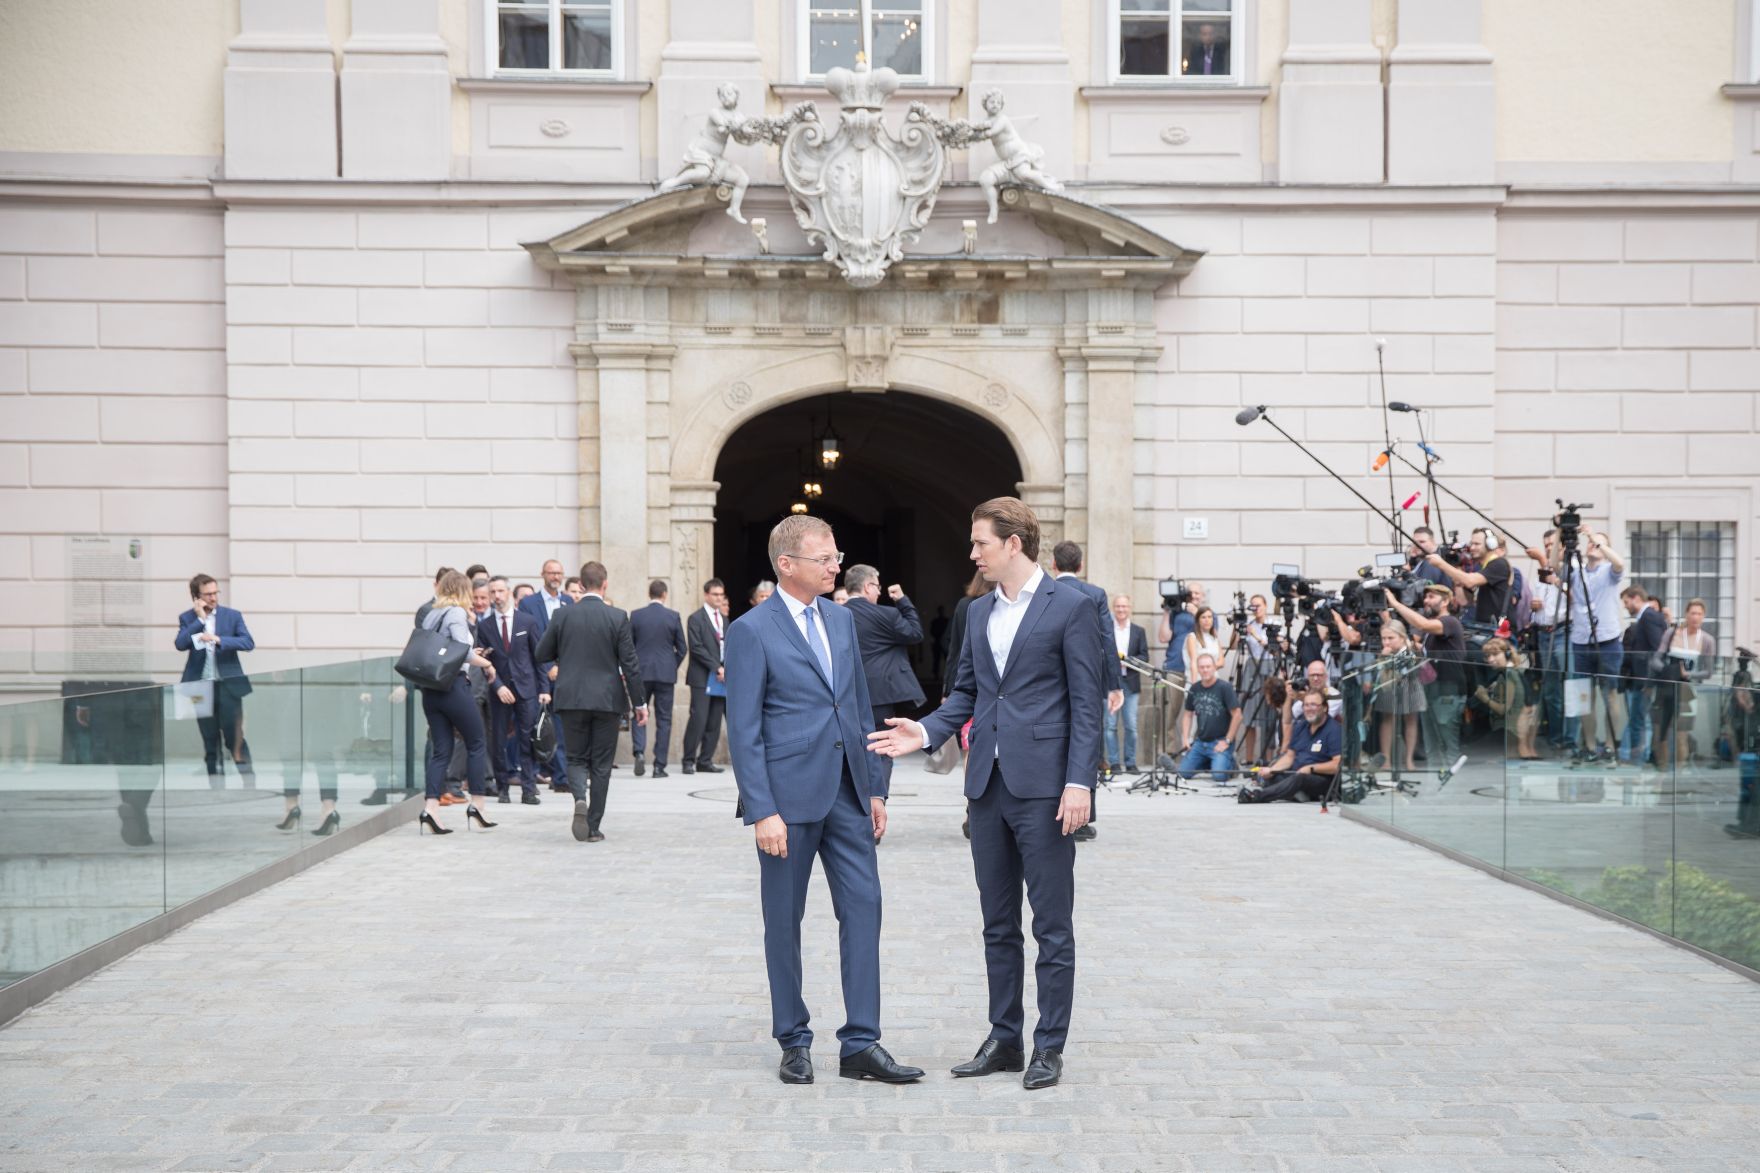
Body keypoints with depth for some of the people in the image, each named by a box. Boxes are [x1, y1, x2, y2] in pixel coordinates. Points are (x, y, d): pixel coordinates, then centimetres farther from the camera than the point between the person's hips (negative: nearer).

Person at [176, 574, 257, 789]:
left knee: (235, 737, -3)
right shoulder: (187, 618, 5)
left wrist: (219, 639, -21)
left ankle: (250, 781, 3)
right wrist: (200, 619, -12)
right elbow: (180, 644, -10)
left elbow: (249, 643, -8)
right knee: (210, 740, 7)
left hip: (228, 685, -2)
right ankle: (217, 786, 13)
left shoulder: (232, 615, 2)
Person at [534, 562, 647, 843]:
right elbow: (630, 664, -6)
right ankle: (593, 827, 9)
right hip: (607, 700, -1)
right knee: (601, 764, 7)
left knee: (577, 758, 13)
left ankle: (580, 799, -16)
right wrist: (640, 703, 1)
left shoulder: (562, 615, -3)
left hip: (571, 699, 1)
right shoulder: (618, 617, -7)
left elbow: (542, 655, 5)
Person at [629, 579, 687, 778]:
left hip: (641, 673, 1)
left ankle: (639, 752, -13)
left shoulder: (636, 616, -1)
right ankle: (659, 766, 4)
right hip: (666, 674, -1)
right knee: (663, 719, 5)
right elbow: (682, 649, 1)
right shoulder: (673, 616, -3)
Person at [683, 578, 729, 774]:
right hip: (702, 677, -6)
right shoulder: (696, 618, -2)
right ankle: (689, 761, -2)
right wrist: (717, 668, -14)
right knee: (698, 719, -10)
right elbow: (696, 647, -10)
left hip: (721, 676, 6)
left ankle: (705, 760, 9)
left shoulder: (724, 619, 19)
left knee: (714, 723, 4)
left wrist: (726, 669, 3)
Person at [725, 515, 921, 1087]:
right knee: (784, 923, 6)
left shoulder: (842, 619, 11)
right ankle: (794, 1043, 19)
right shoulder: (751, 631, -7)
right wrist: (762, 811, -16)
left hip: (846, 793, 5)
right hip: (789, 796, -5)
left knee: (863, 909, 1)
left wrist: (874, 787, 11)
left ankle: (860, 1044, 7)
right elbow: (744, 731, -10)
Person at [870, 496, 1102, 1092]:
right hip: (988, 784, 7)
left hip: (1043, 785, -7)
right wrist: (926, 732, 0)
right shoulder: (979, 612, 14)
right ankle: (1004, 1039, 23)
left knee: (1052, 926, 1)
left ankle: (1049, 1046, 10)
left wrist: (1079, 781, -16)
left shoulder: (1069, 607, -6)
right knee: (998, 924, 13)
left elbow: (1086, 702, -9)